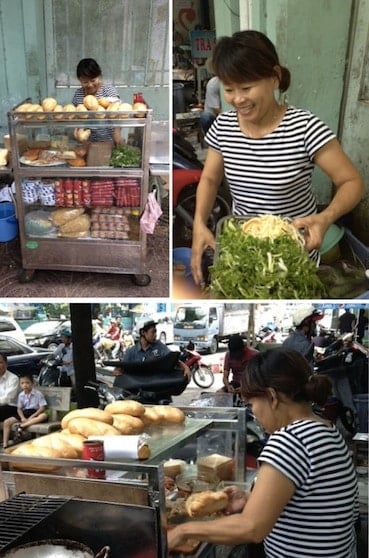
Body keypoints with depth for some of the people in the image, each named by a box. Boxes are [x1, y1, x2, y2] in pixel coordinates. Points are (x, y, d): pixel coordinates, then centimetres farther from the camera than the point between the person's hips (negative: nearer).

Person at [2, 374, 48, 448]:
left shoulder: (38, 394, -7)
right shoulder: (21, 395, 6)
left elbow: (43, 407, -12)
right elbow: (19, 408, 6)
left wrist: (32, 416, -20)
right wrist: (22, 418, -14)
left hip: (35, 413, -4)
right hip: (24, 413, 4)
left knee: (44, 415, -38)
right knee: (7, 422, -12)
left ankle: (22, 426, -41)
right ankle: (5, 445, -11)